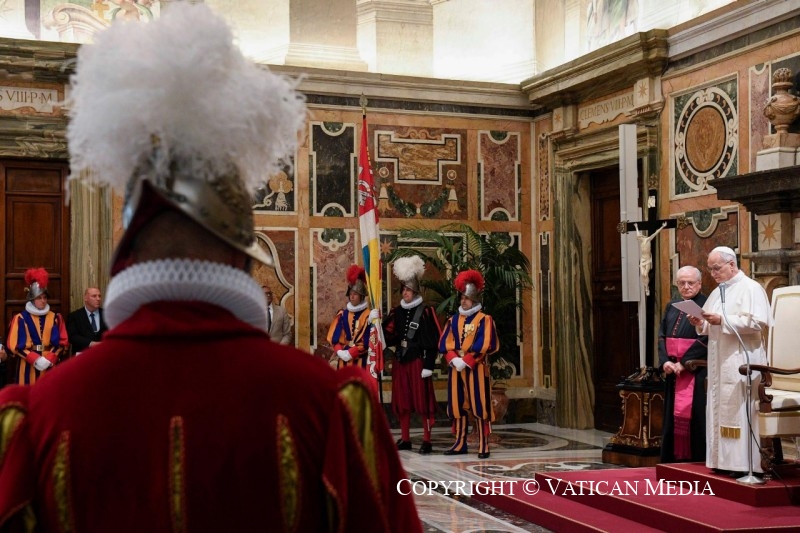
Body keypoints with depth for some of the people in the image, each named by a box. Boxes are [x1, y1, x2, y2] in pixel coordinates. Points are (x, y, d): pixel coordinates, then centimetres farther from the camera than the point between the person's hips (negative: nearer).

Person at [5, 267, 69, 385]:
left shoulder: (55, 318, 8)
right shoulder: (20, 318, 2)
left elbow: (63, 342, 6)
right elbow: (14, 345, -2)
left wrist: (50, 359, -9)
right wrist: (35, 359, -11)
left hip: (50, 365, 2)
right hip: (28, 367, -2)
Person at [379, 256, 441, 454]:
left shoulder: (425, 312, -6)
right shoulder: (397, 312, 11)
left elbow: (433, 341, -9)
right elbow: (387, 335, 2)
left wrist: (428, 365, -14)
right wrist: (376, 322, -14)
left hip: (418, 361, -6)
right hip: (400, 360, 6)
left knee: (423, 400, -2)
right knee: (402, 401, 9)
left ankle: (426, 441, 3)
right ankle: (405, 439, 19)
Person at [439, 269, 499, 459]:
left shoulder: (484, 319, -3)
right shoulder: (453, 320, 12)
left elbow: (483, 346, -13)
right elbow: (445, 344, 6)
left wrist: (466, 361, -18)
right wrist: (454, 359, -11)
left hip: (476, 369, -5)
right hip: (456, 368, 5)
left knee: (480, 406, -4)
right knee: (457, 406, 8)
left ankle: (483, 445, -1)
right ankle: (460, 444, 16)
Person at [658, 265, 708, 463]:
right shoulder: (672, 307, 14)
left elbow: (705, 339, -13)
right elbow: (662, 335, 10)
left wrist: (684, 362, -15)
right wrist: (665, 361, -6)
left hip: (696, 371, -6)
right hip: (673, 370, 6)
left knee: (694, 415, -5)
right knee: (672, 415, 8)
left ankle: (697, 459, 1)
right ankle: (673, 459, 15)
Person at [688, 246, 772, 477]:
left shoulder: (750, 288, -5)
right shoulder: (717, 292, 19)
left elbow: (757, 321, -18)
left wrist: (722, 320, -20)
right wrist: (702, 324, 1)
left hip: (741, 361, -8)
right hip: (720, 362, 8)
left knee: (739, 409, -9)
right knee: (719, 409, 7)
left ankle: (744, 464, -5)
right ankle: (723, 460, 12)